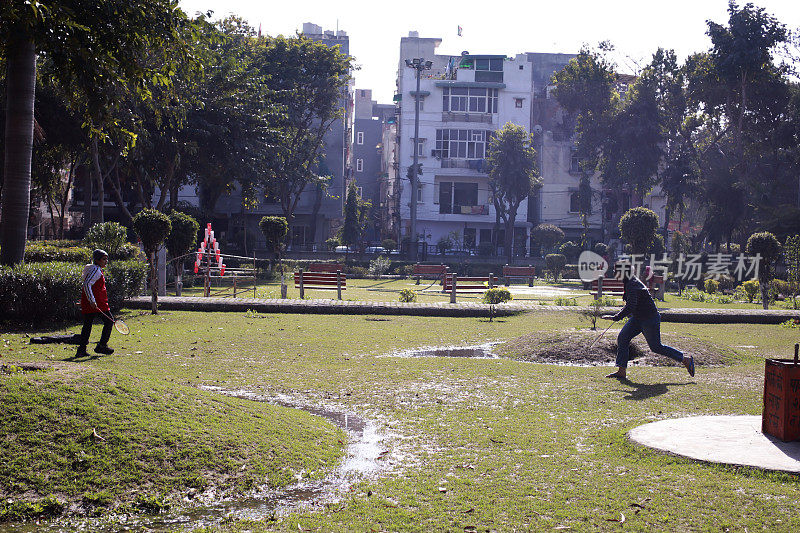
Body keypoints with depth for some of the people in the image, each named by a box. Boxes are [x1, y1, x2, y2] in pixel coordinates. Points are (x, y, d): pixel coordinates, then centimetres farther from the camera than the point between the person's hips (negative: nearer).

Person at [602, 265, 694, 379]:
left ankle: (686, 359, 14)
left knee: (656, 347, 0)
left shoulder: (632, 285, -26)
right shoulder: (629, 282, 4)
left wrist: (615, 317, -37)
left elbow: (630, 307, -35)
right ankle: (621, 371, 0)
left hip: (650, 319, -10)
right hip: (638, 318, 10)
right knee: (622, 338, 0)